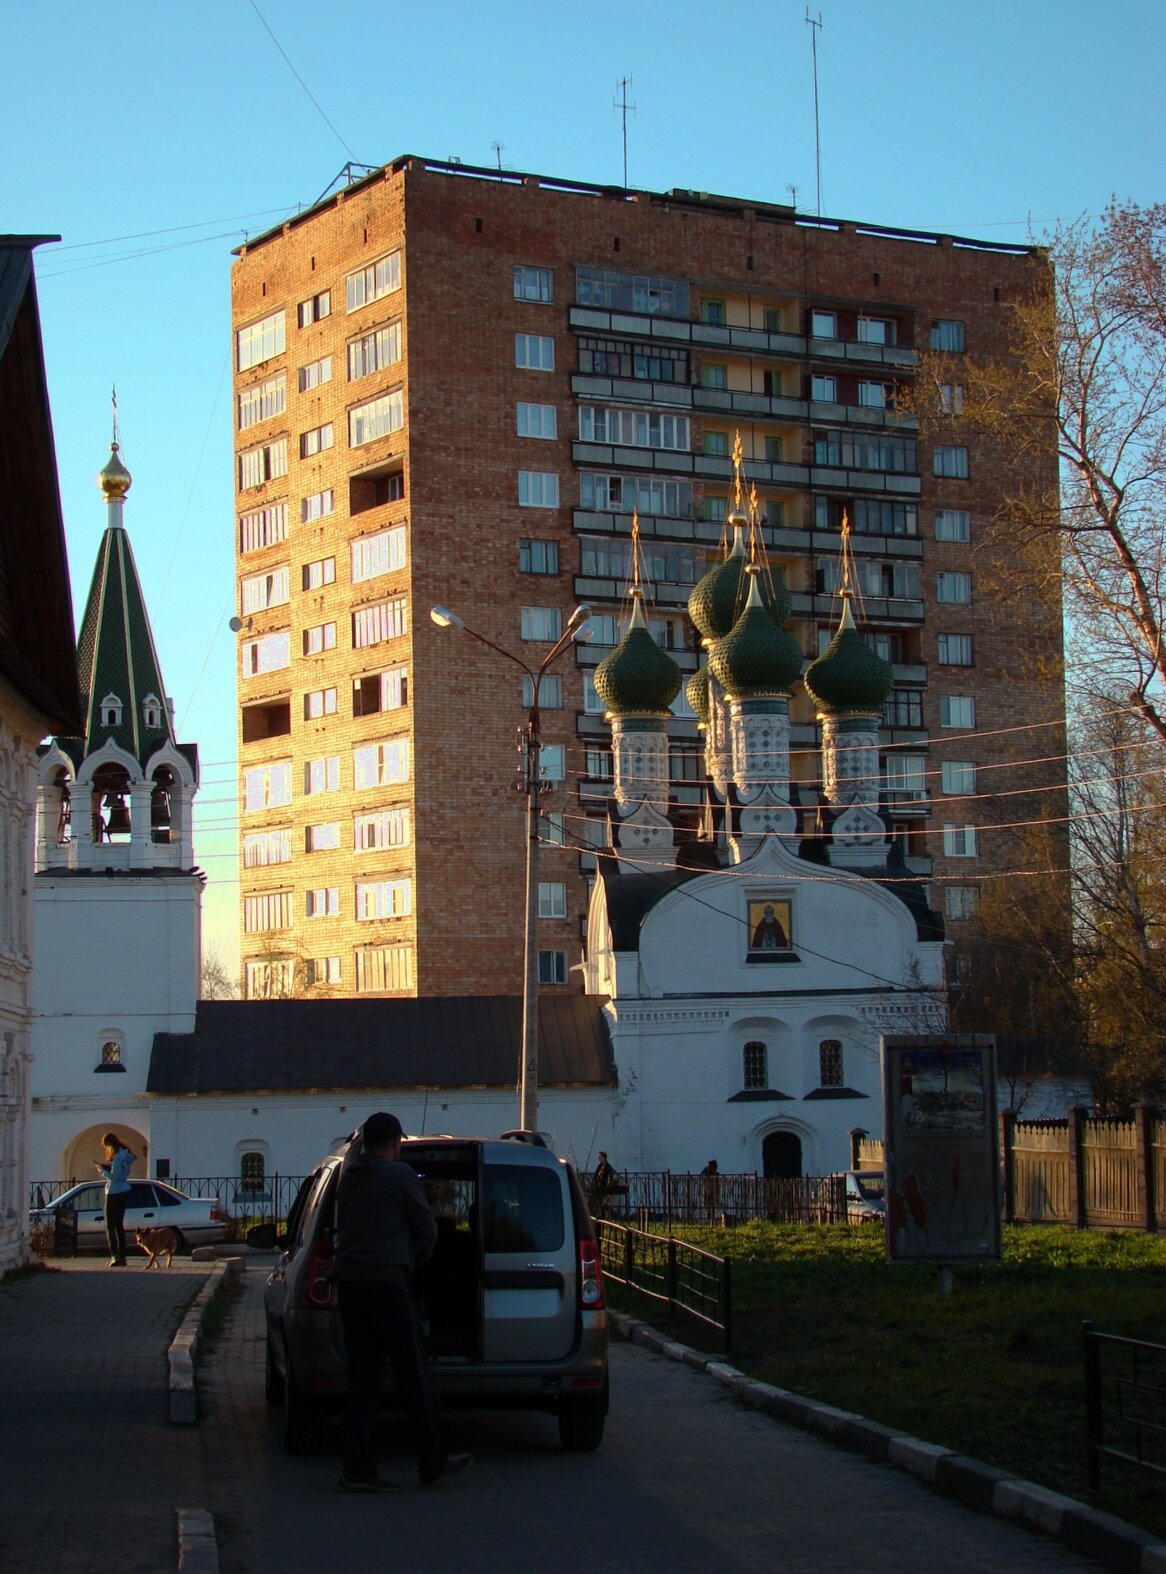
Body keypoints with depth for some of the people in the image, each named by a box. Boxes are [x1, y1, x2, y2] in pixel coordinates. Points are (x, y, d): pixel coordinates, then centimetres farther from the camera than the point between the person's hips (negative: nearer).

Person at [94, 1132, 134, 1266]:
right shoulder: (125, 1155, 11)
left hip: (114, 1194, -9)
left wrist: (102, 1171, -10)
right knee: (119, 1225, 13)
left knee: (110, 1226, -5)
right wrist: (104, 1166, 11)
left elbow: (115, 1177, -22)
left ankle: (114, 1255, -15)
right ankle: (122, 1256, 13)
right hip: (124, 1193, 9)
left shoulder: (118, 1157, -18)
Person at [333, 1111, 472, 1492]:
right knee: (413, 1375, 2)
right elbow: (427, 1228, 0)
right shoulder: (398, 1175, -4)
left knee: (363, 1376, 7)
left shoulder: (348, 1178, 15)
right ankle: (433, 1463, 8)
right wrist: (416, 1259, 20)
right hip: (387, 1280, -6)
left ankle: (357, 1468, 2)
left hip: (348, 1280, 6)